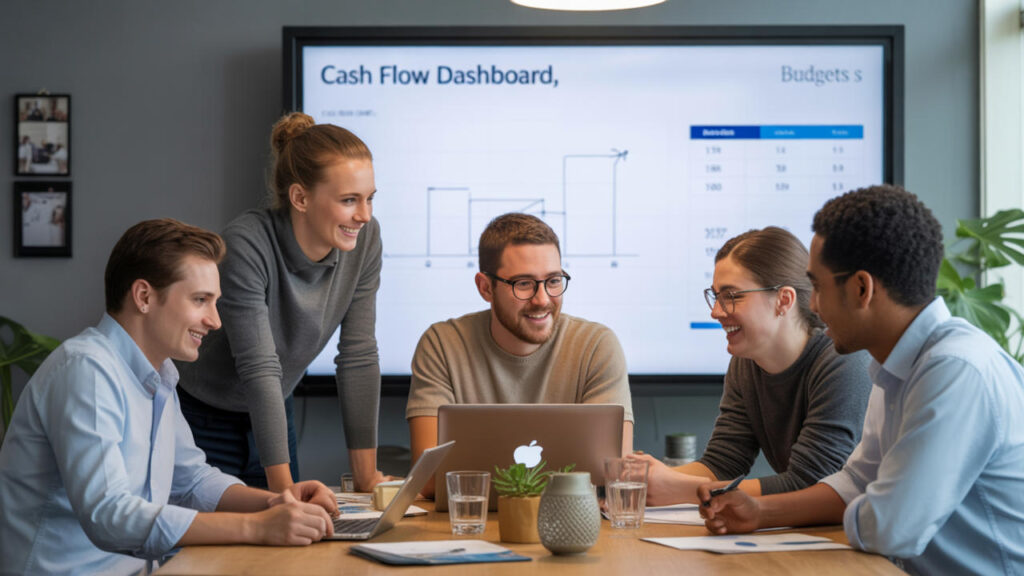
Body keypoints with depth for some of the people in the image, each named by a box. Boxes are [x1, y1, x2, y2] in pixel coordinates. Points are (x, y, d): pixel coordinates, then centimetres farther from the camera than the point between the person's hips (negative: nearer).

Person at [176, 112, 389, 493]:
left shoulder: (364, 239, -13)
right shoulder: (245, 245, -30)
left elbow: (359, 358, -11)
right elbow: (259, 369, -31)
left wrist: (367, 477, -13)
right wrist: (283, 488, -32)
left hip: (270, 416, 6)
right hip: (202, 418, -5)